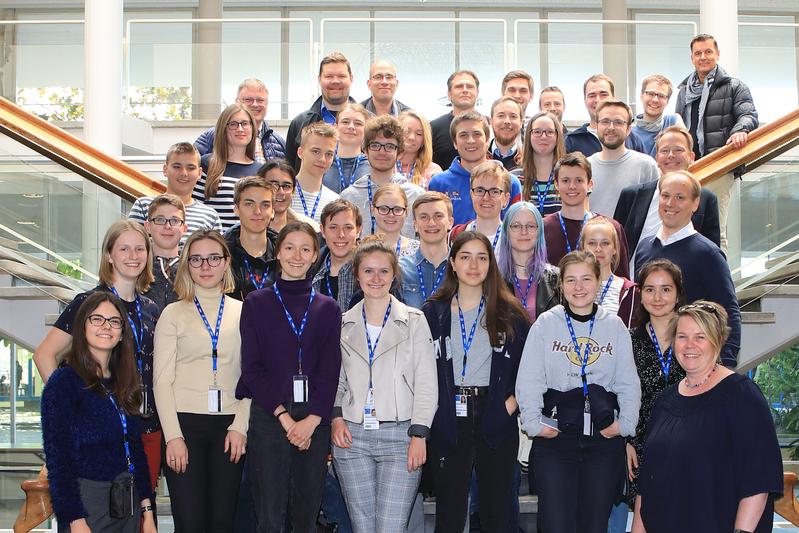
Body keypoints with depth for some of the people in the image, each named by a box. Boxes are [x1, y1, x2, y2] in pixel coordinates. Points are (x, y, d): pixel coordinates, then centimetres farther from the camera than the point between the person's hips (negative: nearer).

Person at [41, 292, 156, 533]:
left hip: (129, 504, 6)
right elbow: (57, 459, -14)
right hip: (87, 503, -6)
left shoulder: (122, 384, 10)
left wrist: (147, 511, 8)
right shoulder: (64, 381, -10)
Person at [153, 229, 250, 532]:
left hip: (229, 425, 2)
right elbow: (162, 380, 0)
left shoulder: (242, 312, 9)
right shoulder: (174, 314, 5)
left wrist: (240, 426, -3)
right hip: (185, 422, -1)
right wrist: (173, 436, -8)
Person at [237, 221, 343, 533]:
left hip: (315, 420, 2)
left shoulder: (327, 308, 10)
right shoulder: (256, 303, 5)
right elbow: (251, 366, -1)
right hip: (268, 416, -2)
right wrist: (284, 416, -9)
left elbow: (330, 369, 4)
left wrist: (312, 419, -9)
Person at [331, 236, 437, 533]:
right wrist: (335, 417, 1)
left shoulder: (414, 321, 2)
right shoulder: (344, 324, 11)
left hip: (400, 435, -3)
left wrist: (419, 434, -8)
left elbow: (426, 383, -1)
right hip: (351, 436, 3)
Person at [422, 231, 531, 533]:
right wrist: (431, 409, -5)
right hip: (449, 425, 0)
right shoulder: (432, 312, 5)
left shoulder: (510, 313, 5)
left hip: (497, 424, 0)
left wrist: (510, 405, -6)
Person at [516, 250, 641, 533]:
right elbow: (529, 380, 0)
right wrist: (534, 423, -8)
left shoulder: (614, 326, 7)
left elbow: (628, 382, 8)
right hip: (554, 438, -2)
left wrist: (625, 423, -2)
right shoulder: (545, 323, 2)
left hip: (605, 438, 2)